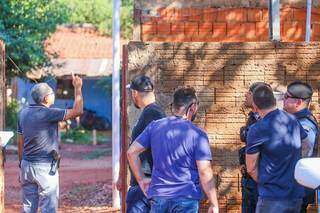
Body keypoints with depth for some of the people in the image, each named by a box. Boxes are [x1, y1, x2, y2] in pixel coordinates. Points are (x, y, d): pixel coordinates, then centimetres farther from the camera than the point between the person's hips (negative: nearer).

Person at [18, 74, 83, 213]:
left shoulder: (23, 113, 6)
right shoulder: (48, 114, -16)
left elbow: (20, 143, 11)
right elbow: (77, 111, -17)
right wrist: (78, 88, -5)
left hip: (27, 165, 7)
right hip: (45, 167, -7)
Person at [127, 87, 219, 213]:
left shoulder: (154, 127, 4)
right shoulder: (197, 134, -8)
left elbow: (132, 152, 3)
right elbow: (205, 172, -12)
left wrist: (141, 179, 12)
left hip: (158, 196, 4)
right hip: (186, 199, -4)